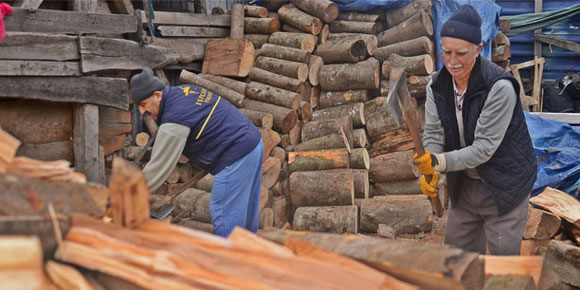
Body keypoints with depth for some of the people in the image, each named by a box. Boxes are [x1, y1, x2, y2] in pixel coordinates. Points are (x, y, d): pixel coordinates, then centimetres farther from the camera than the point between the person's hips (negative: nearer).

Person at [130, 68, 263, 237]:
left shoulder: (174, 121, -19)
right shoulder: (182, 90, 10)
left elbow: (158, 168, -15)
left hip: (235, 157, -10)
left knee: (224, 216, -2)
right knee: (245, 213, 20)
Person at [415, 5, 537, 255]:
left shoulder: (500, 87, -26)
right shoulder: (437, 86, -6)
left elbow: (485, 147, -26)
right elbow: (433, 133, -4)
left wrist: (440, 162, -34)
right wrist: (429, 171, -22)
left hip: (505, 185, -6)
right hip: (464, 184, 6)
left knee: (503, 254, 1)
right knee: (457, 250, 16)